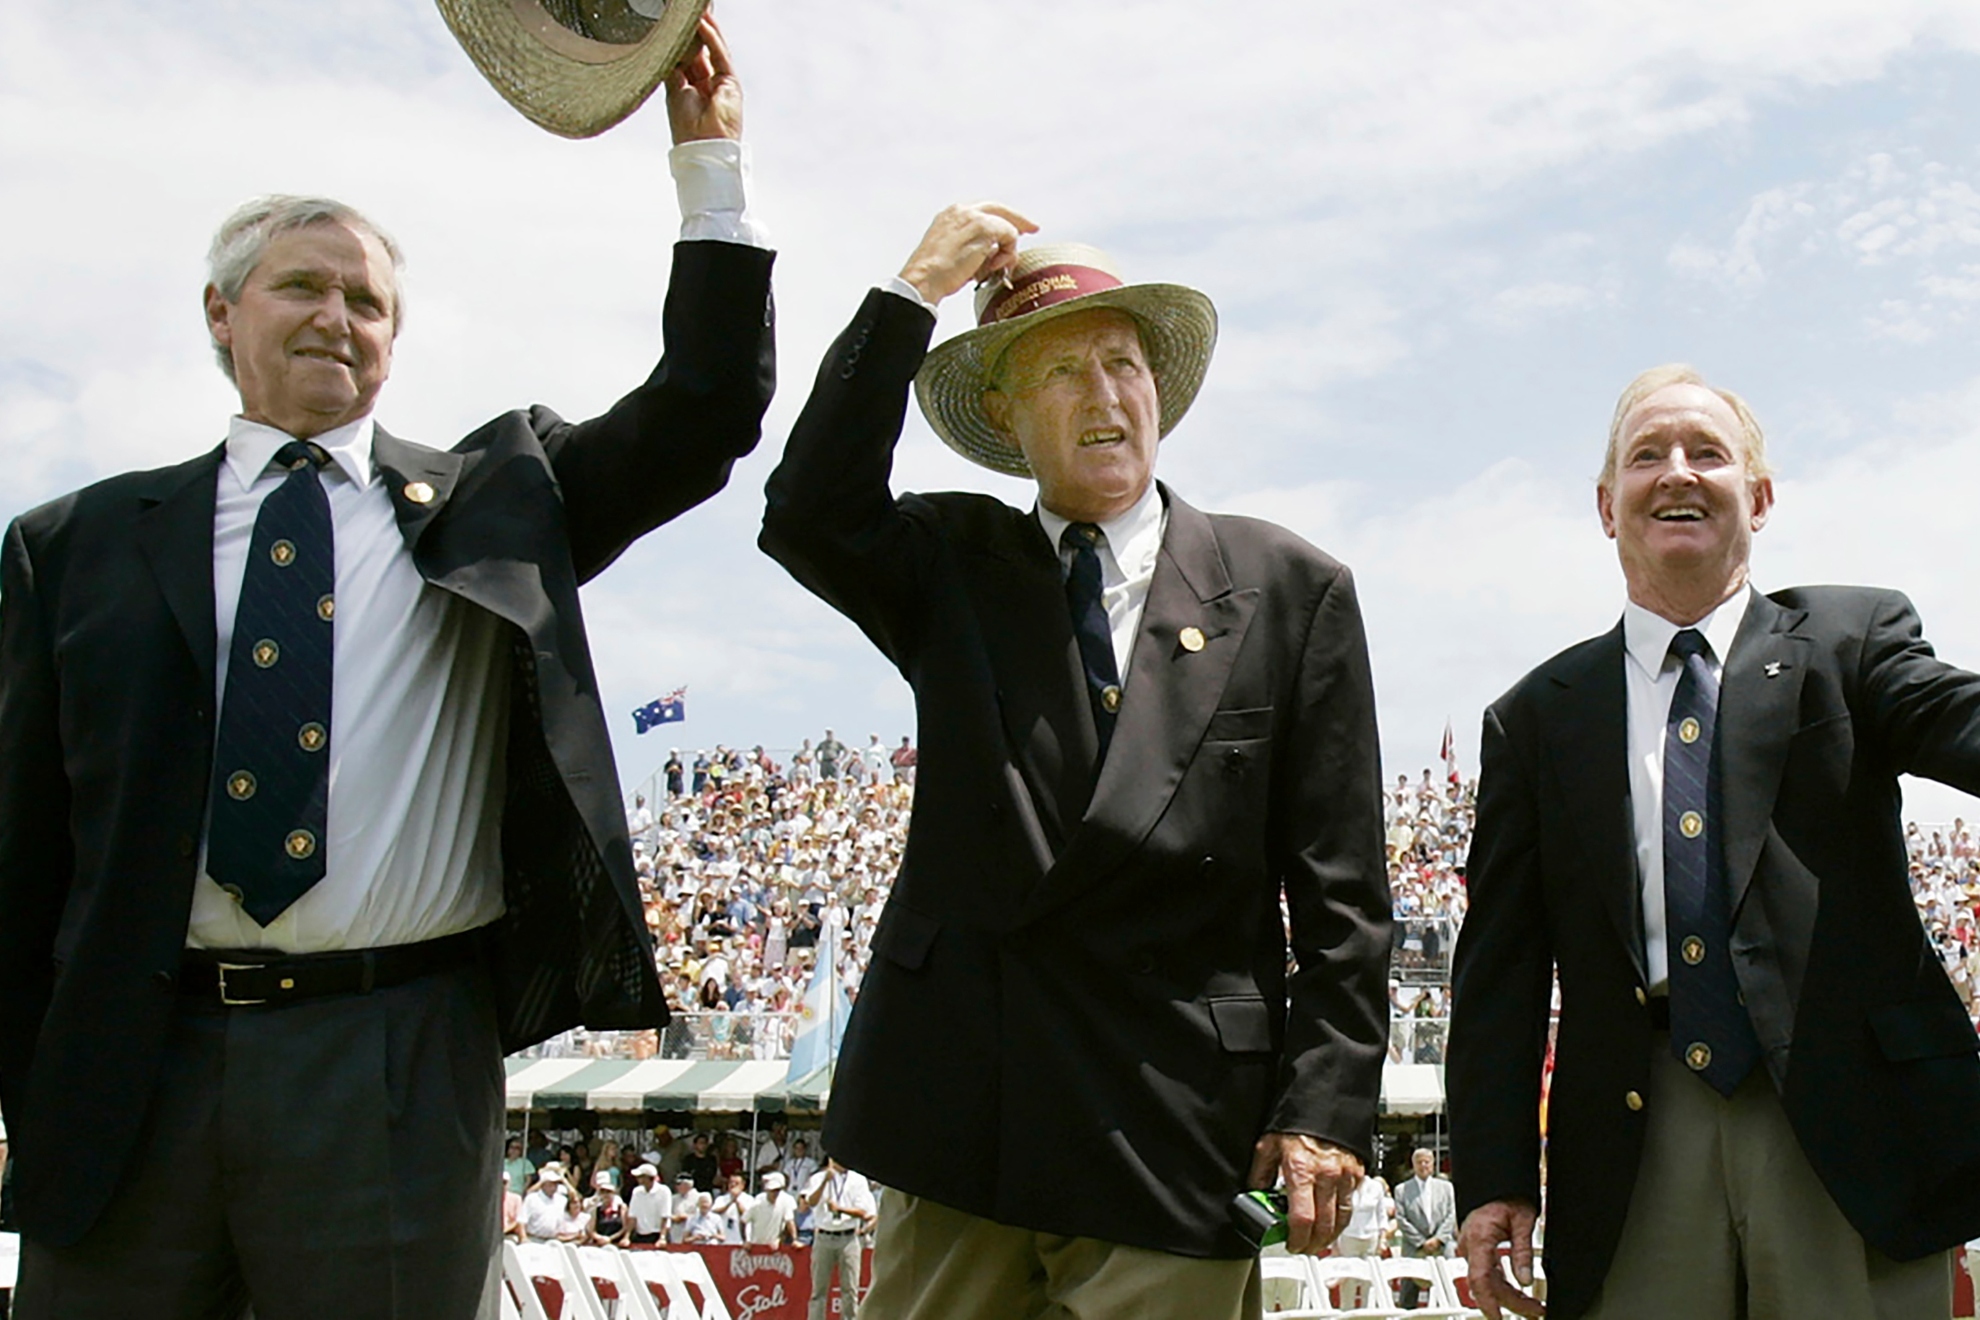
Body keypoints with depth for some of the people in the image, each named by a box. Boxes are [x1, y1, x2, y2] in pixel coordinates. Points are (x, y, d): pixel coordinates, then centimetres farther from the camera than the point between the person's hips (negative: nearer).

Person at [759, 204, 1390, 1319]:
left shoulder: (1291, 590, 4)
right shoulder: (953, 567, 10)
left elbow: (1341, 893, 1)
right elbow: (810, 518, -11)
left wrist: (1323, 1111, -6)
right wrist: (916, 293, -9)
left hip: (1173, 1133, -1)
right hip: (955, 1112, 2)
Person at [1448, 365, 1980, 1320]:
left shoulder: (1852, 636, 11)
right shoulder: (1538, 716, 12)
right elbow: (1499, 963, 9)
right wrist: (1492, 1174, 1)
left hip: (1850, 1123, -1)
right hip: (1636, 1148, 1)